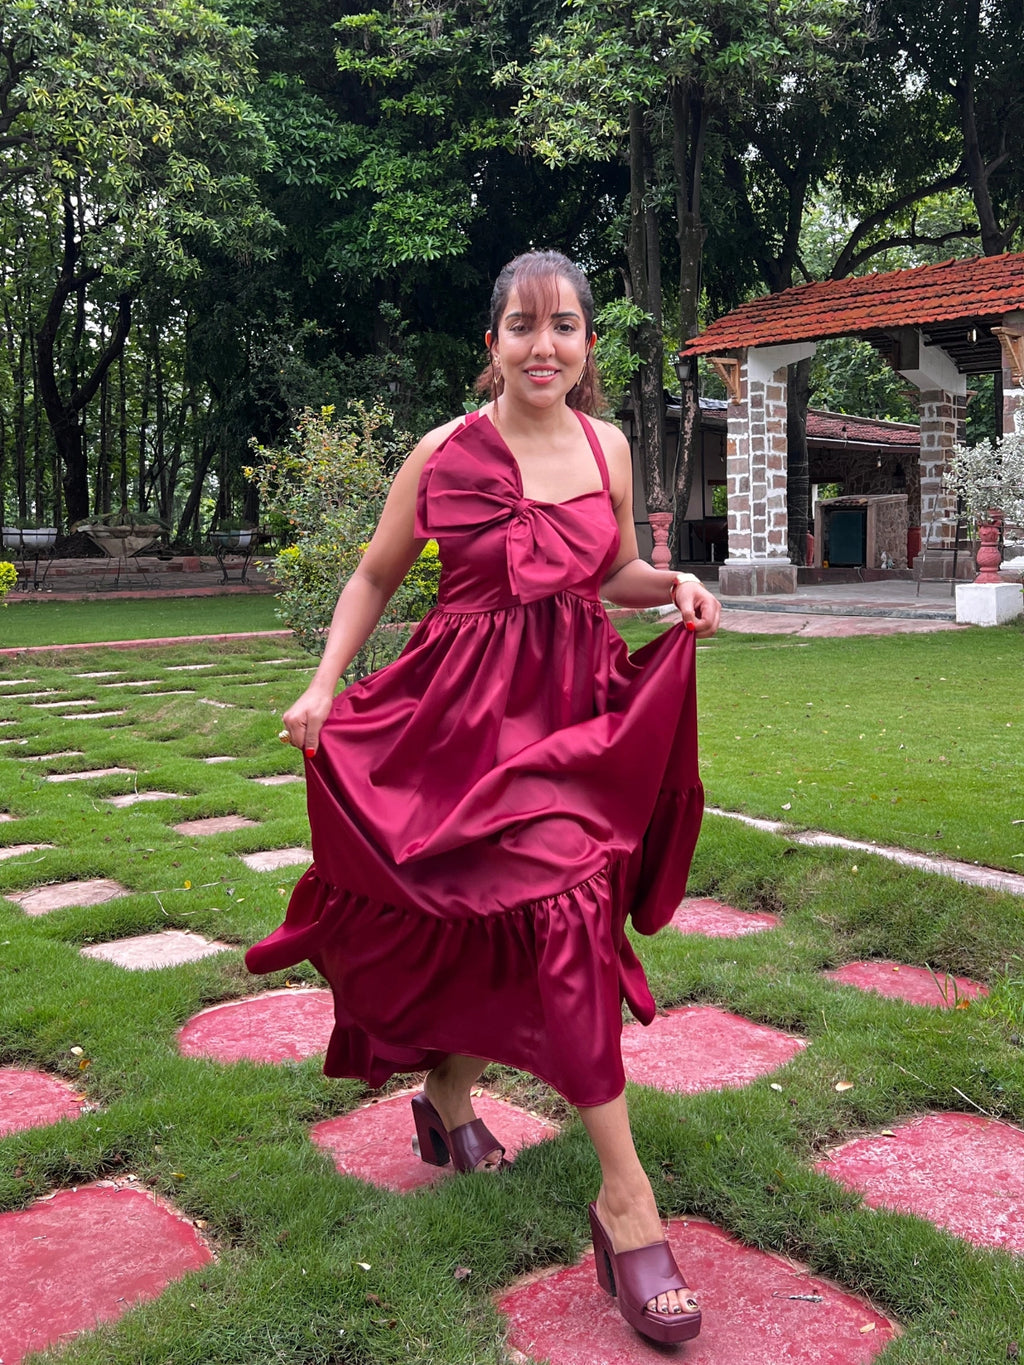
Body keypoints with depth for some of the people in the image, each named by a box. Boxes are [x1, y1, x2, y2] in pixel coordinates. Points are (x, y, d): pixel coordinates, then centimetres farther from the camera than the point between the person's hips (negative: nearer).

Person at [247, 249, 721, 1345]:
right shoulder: (445, 452, -4)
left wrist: (677, 584, -2)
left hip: (579, 708, 4)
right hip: (473, 709, -4)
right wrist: (324, 685, -4)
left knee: (515, 914, 6)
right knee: (564, 910, -15)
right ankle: (627, 1202, -7)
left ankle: (449, 1098, 35)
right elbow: (375, 576, 5)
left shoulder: (608, 447, 7)